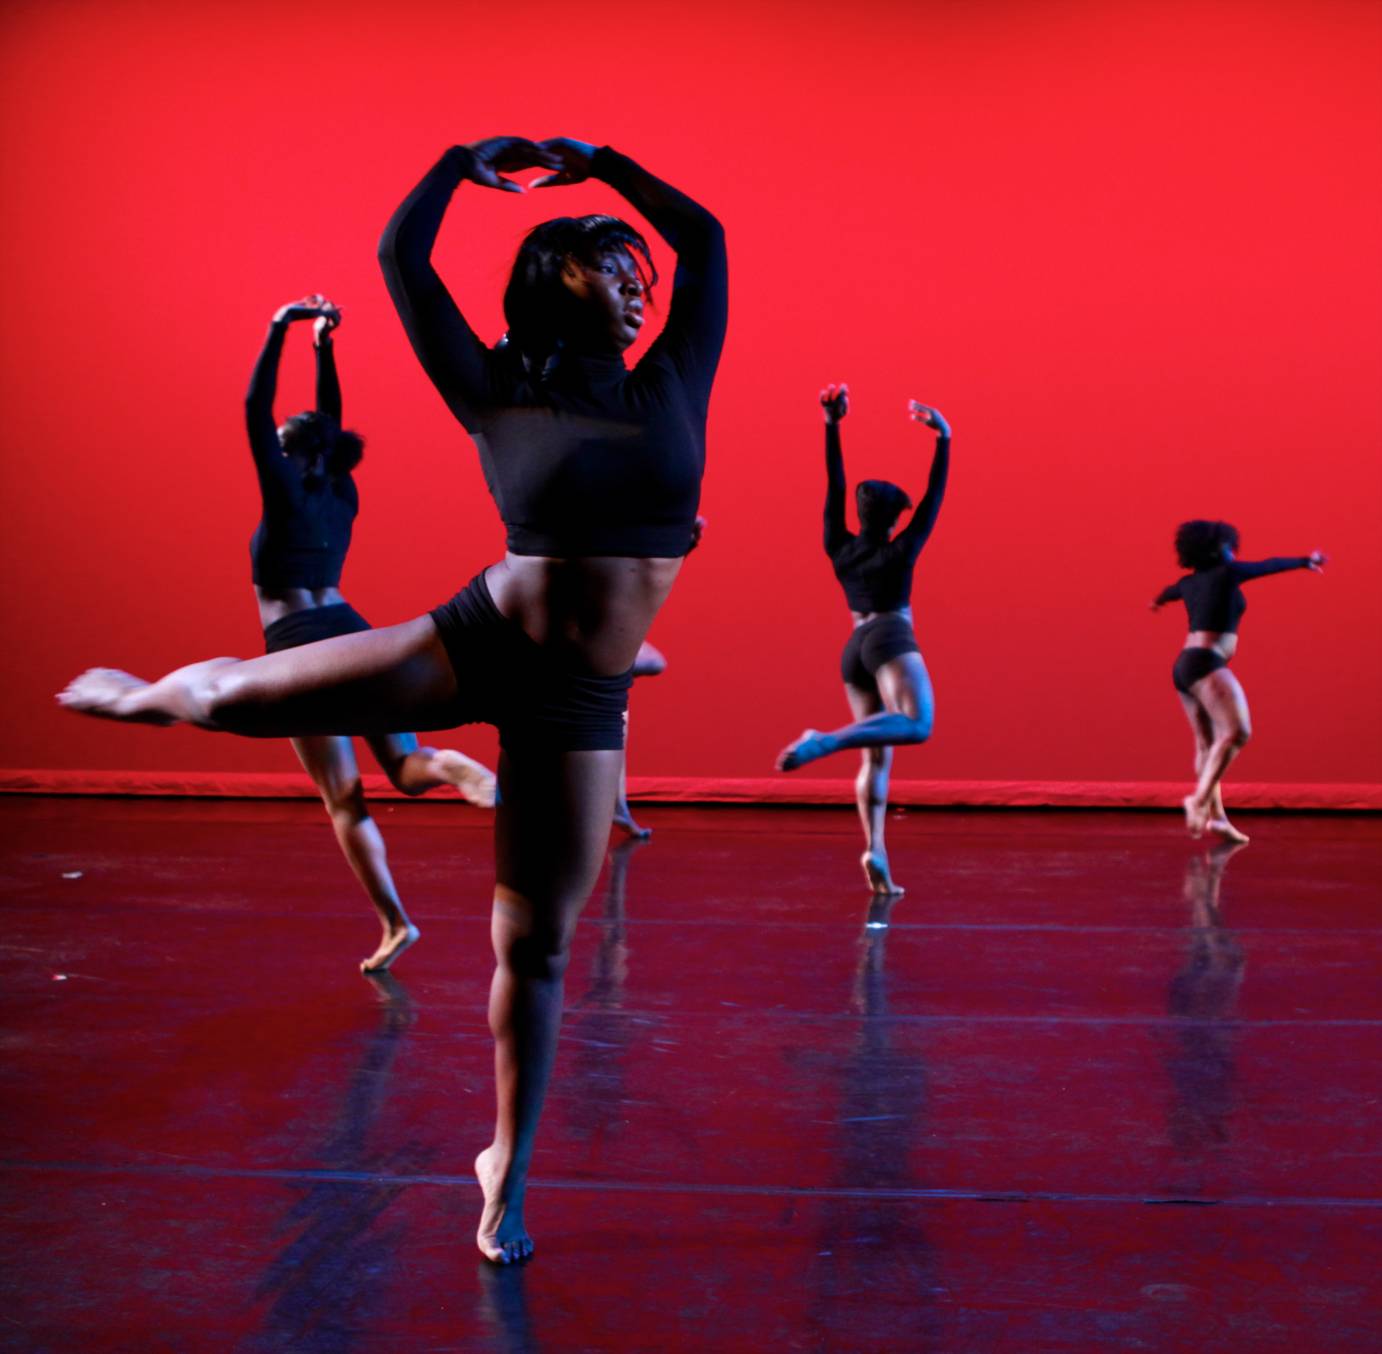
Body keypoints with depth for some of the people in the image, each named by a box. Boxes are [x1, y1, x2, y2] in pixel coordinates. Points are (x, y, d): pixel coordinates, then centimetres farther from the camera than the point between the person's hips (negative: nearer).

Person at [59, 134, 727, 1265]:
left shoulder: (671, 389, 7)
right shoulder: (498, 397, 2)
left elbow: (705, 239, 13)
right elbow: (400, 255, 3)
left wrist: (600, 160, 16)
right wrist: (464, 162, 12)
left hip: (580, 701, 1)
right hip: (477, 643, -1)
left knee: (536, 947, 7)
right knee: (233, 694, 3)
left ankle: (509, 1169, 24)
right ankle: (146, 694, 42)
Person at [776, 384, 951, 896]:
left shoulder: (839, 548, 11)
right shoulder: (899, 551, 1)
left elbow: (834, 488, 14)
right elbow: (934, 499, 2)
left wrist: (832, 427, 15)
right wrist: (943, 440, 2)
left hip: (853, 649, 6)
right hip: (890, 640, -6)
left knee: (876, 756, 3)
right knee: (917, 724, -25)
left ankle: (875, 851, -10)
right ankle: (823, 741, -38)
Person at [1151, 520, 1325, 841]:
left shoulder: (1189, 582, 16)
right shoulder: (1226, 572, -5)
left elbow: (1169, 591, 39)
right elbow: (1270, 565, 9)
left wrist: (1157, 600, 63)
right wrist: (1305, 561, 25)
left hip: (1184, 665, 9)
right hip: (1206, 664, -9)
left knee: (1208, 743, 8)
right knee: (1236, 731, -19)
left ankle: (1216, 816, 6)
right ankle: (1200, 799, -30)